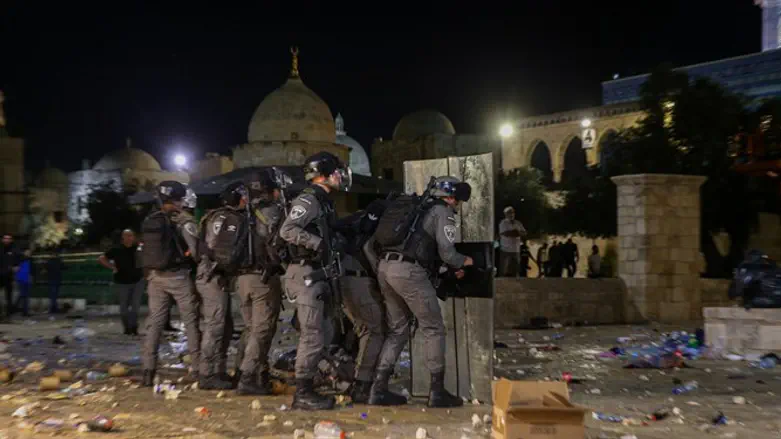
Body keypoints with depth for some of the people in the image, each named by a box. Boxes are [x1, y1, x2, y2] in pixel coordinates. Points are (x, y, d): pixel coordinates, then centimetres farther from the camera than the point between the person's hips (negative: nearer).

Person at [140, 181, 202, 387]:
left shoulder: (149, 221, 7)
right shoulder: (183, 220, -9)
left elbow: (147, 250, 11)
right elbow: (196, 248, -12)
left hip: (155, 276, 5)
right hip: (178, 276, -4)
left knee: (154, 323, 7)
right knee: (191, 321, 5)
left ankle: (148, 371, 4)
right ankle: (198, 369, 5)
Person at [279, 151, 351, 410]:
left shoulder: (323, 202, 18)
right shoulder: (308, 199, -12)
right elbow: (287, 230, -24)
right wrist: (318, 242, -27)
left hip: (317, 275, 10)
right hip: (305, 275, -10)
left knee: (325, 333, 13)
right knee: (313, 335, -8)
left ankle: (305, 384, 21)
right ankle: (303, 393, -1)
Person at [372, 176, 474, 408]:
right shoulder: (442, 212, 2)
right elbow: (446, 252, -8)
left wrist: (451, 268, 33)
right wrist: (463, 261, 13)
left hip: (385, 268, 8)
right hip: (409, 272, -8)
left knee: (398, 330, 16)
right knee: (434, 330, 4)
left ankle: (379, 389, 11)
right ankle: (437, 391, 7)